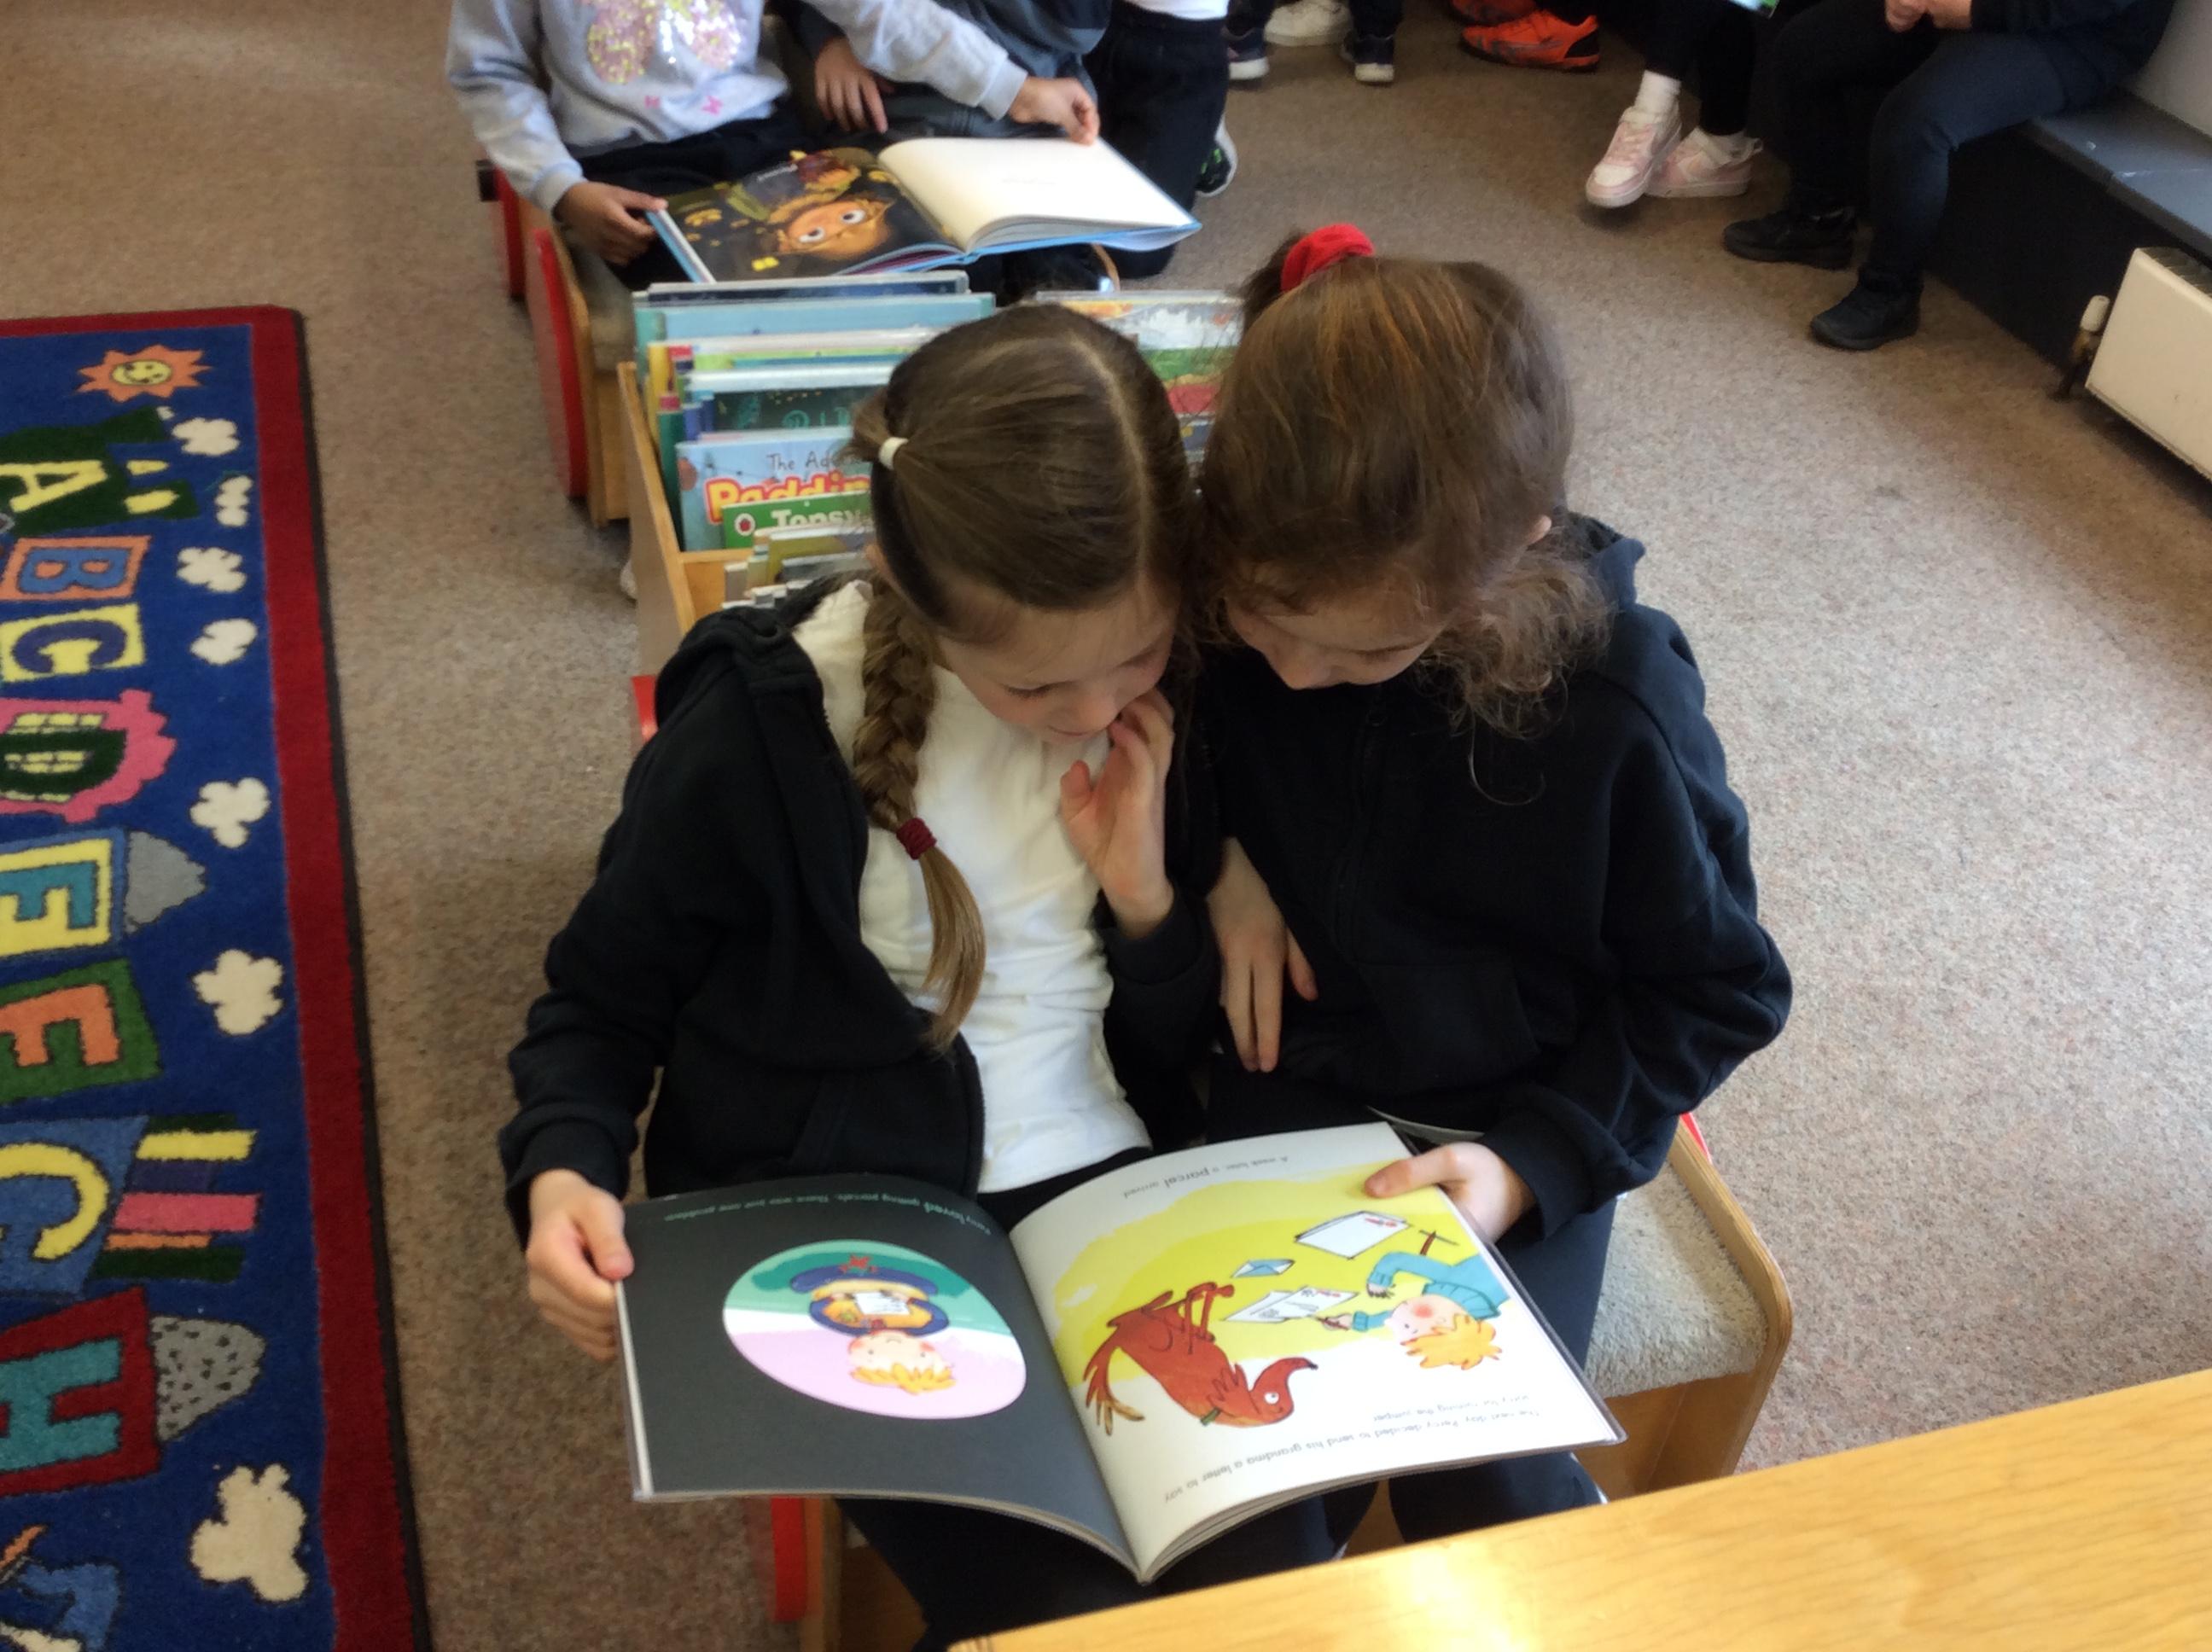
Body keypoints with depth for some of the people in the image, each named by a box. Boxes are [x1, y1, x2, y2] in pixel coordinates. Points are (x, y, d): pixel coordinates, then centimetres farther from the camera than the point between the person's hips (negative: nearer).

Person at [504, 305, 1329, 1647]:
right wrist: (564, 1172, -19)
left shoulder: (1173, 696, -3)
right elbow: (603, 1004, 1)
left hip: (1110, 1197, 3)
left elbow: (1190, 1060, 6)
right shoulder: (760, 726, -14)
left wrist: (1146, 898, -14)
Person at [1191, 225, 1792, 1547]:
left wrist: (1536, 1165, -19)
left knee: (1488, 1490, -15)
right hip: (1281, 1082, 2)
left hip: (1506, 1133, -1)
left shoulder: (1618, 696, -20)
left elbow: (1719, 988, -7)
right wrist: (1212, 854, -12)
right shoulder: (1216, 592, -14)